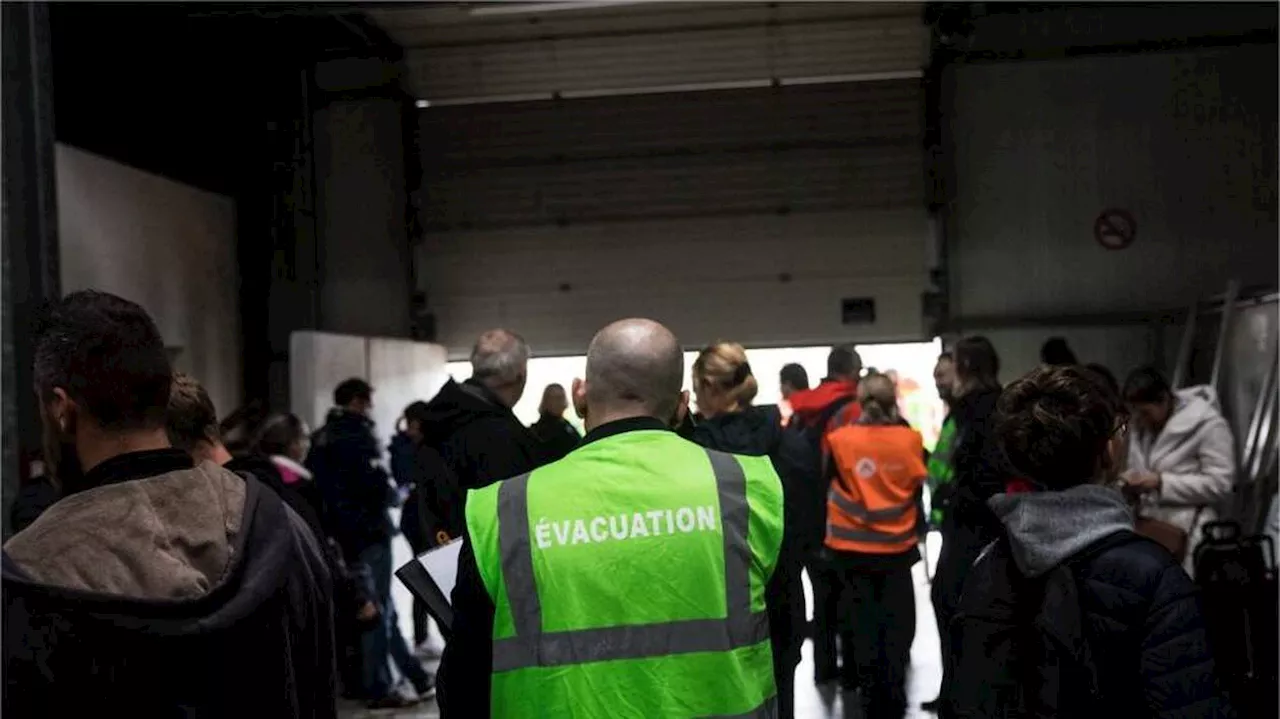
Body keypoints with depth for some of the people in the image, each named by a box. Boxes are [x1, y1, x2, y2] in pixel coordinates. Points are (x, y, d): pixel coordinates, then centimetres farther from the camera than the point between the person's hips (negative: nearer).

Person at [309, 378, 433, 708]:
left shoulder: (319, 439, 11)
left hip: (338, 533, 8)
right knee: (377, 610, 1)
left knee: (382, 608, 15)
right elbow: (377, 486, -22)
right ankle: (378, 689, 7)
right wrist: (397, 495, -4)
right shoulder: (358, 434, -15)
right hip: (367, 532, -8)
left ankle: (416, 677, 22)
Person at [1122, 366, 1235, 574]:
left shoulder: (1208, 425, -10)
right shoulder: (1142, 426, 11)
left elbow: (1220, 484, -14)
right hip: (1143, 524, 6)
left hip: (1182, 533, -6)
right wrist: (1130, 481, -5)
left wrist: (1161, 482, -19)